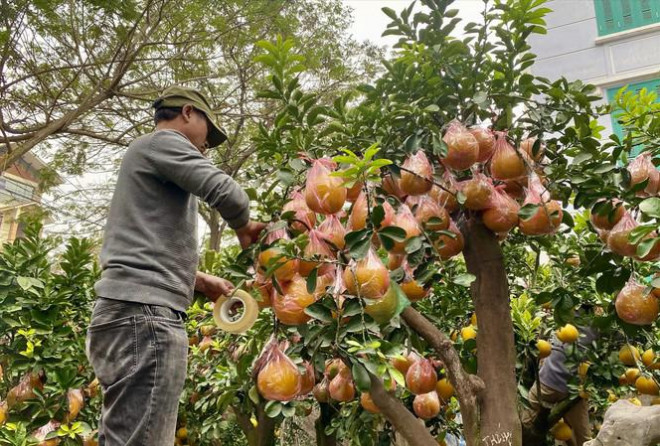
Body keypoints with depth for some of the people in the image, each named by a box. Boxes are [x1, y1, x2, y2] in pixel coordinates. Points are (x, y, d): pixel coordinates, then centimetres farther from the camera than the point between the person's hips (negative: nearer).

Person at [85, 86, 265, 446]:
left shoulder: (147, 154, 30)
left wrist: (201, 281, 27)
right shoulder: (163, 141, 0)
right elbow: (227, 193, -16)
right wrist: (243, 228, 5)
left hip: (131, 310, 10)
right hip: (143, 312, -10)